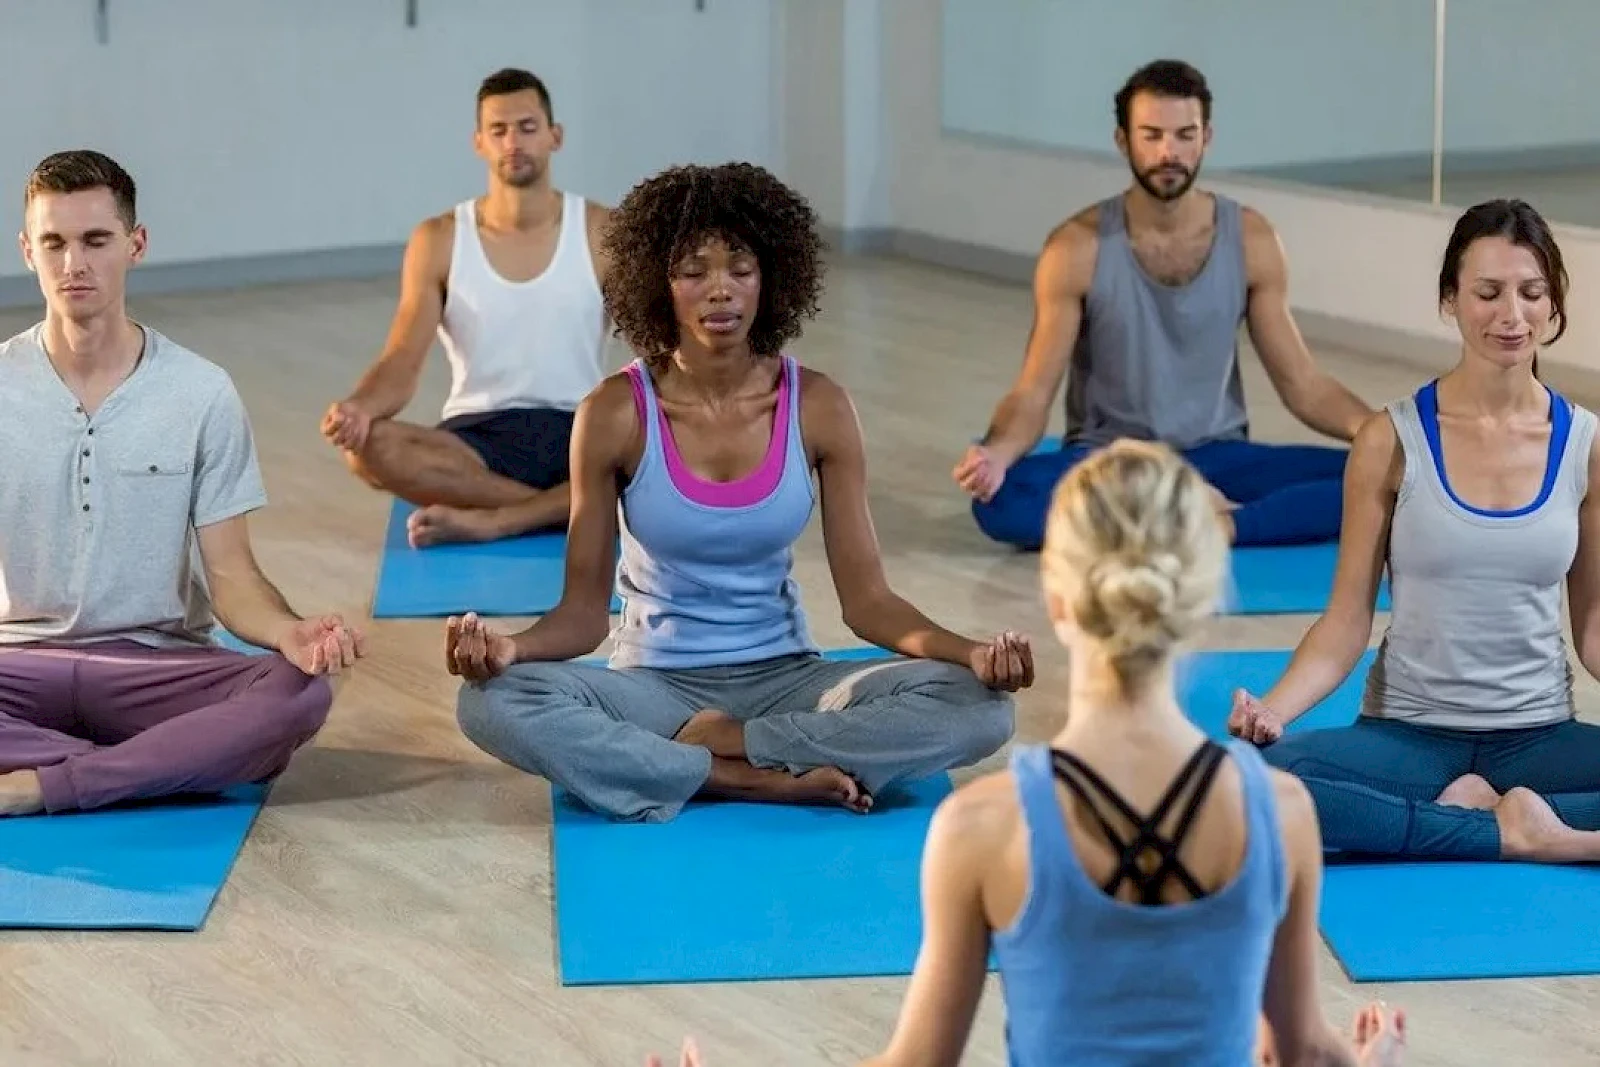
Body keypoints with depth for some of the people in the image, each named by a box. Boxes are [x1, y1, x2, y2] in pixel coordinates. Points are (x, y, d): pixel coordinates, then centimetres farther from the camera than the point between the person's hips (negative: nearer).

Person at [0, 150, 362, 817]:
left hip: (160, 664, 1)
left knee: (300, 692, -31)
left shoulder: (202, 393, 1)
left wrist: (290, 631, -24)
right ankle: (173, 763, -23)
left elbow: (231, 576, -1)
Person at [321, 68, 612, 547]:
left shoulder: (604, 233, 2)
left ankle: (491, 520, -32)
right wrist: (360, 405, -29)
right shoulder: (439, 241, 3)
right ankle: (568, 505, -25)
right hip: (479, 439, 0)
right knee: (368, 447, -31)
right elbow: (401, 364, -5)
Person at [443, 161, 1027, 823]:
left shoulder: (818, 408, -5)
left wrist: (974, 653, -24)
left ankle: (722, 744, -17)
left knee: (977, 705, -25)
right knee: (494, 701, -32)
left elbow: (866, 598, -5)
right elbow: (583, 610, -7)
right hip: (655, 685, -1)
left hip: (785, 679, 1)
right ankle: (770, 783, -25)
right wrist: (509, 646, -30)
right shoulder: (617, 414, -9)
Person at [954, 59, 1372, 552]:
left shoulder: (1251, 239, -2)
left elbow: (1302, 384, 1)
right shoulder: (1077, 248, -9)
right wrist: (996, 453, -33)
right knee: (998, 497, -35)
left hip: (1218, 459, 2)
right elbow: (1033, 392, -10)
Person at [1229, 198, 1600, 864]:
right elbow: (1346, 623, -4)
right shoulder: (1393, 440, -5)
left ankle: (1470, 810, -15)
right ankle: (1508, 832, -21)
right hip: (1408, 733, -1)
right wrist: (1273, 709, -21)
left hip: (1537, 735, 1)